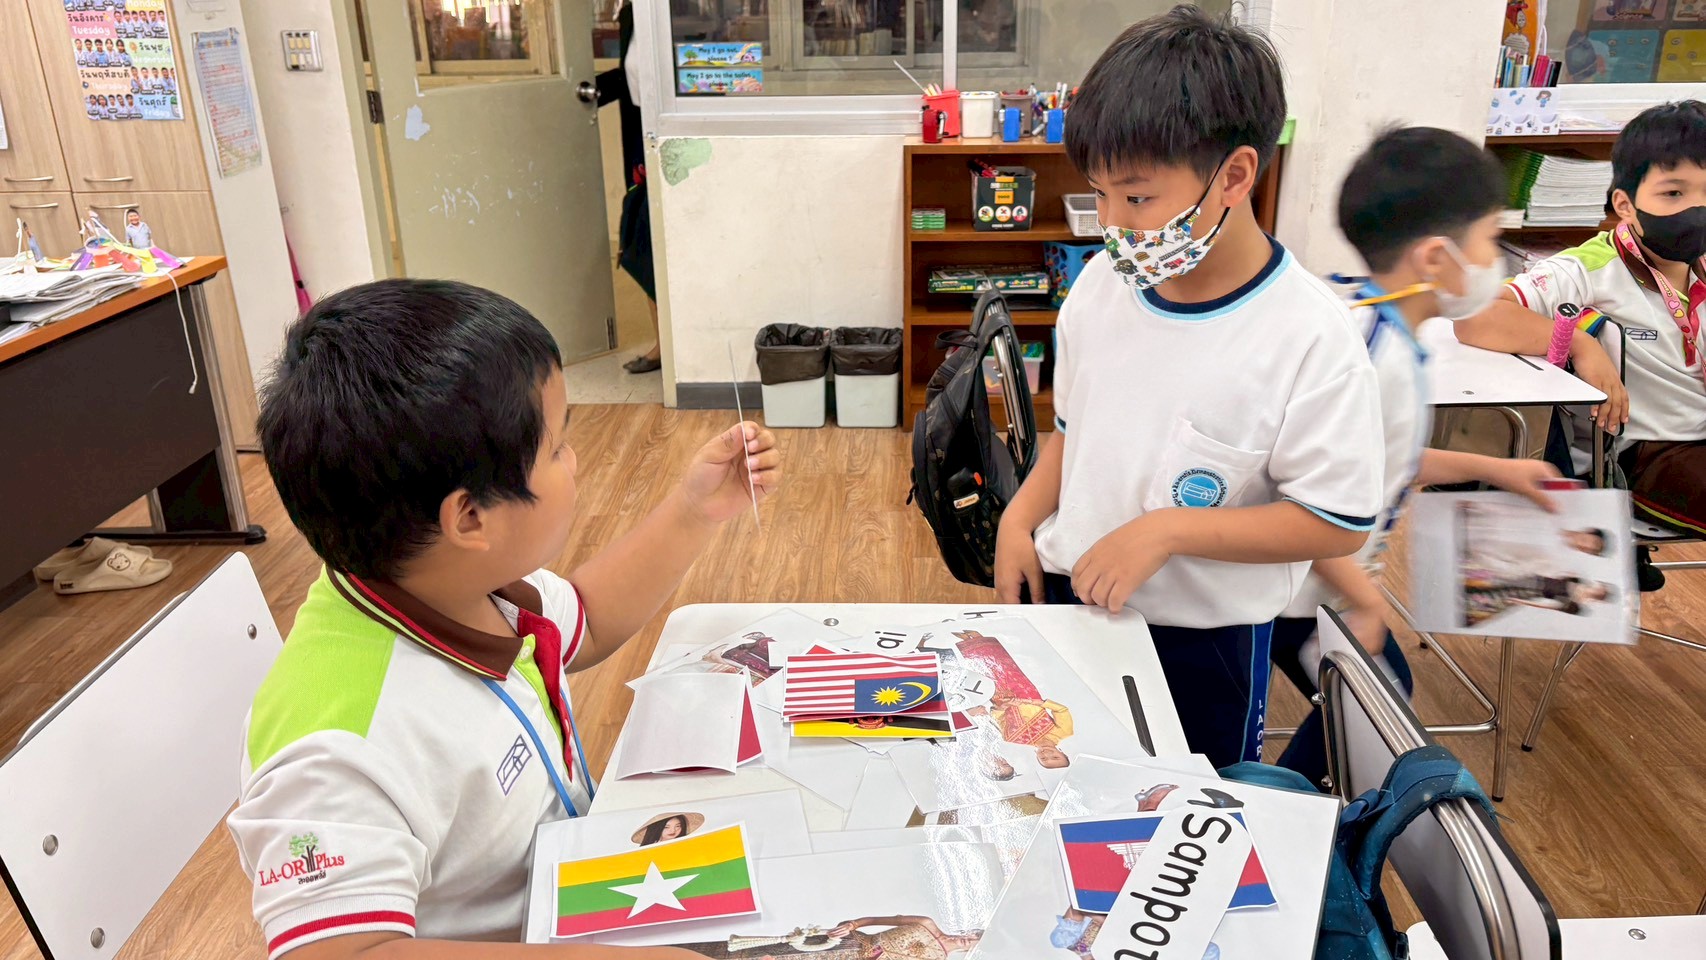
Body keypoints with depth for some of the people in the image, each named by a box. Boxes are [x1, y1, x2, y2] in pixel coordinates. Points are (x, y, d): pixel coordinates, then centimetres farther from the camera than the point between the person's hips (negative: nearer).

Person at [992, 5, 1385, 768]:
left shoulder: (1310, 335, -21)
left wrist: (1166, 530, -25)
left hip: (1204, 636, -4)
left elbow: (1338, 524, -18)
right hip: (1065, 596, 5)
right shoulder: (1100, 285, -4)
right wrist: (1021, 517, -5)